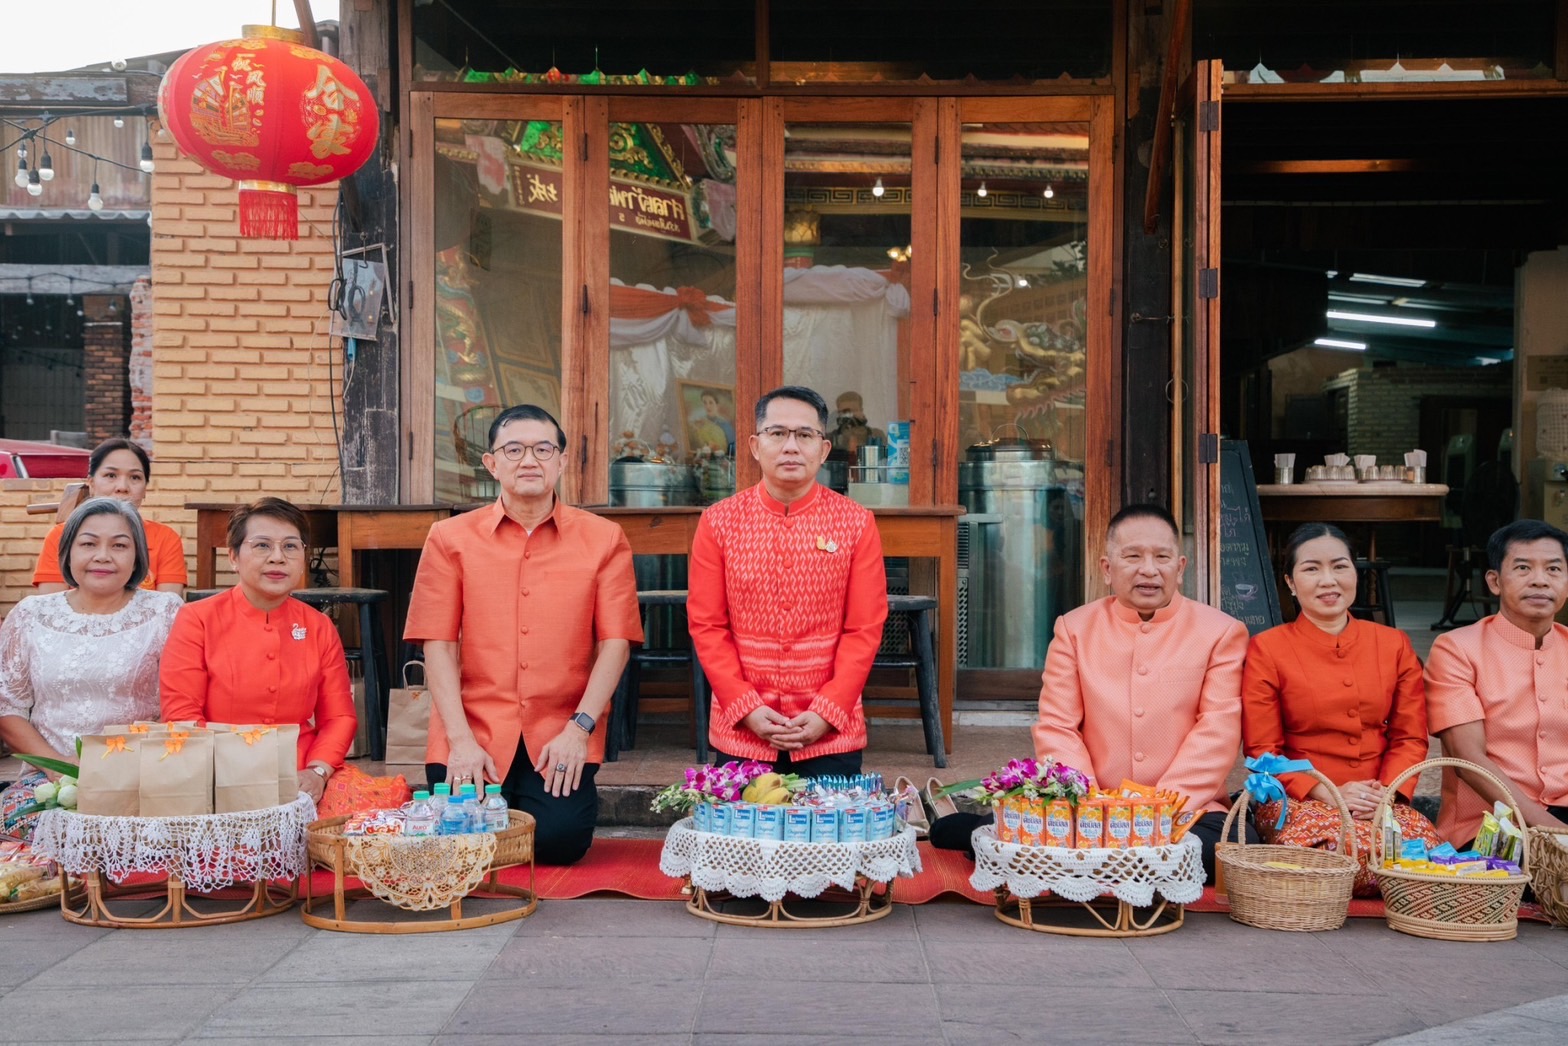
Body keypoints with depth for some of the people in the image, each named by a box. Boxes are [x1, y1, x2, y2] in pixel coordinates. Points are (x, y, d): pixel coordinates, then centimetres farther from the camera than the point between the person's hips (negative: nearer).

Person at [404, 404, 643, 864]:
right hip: (474, 734, 1)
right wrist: (460, 739, -9)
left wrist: (580, 728, -11)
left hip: (562, 736, -1)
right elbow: (438, 643, 1)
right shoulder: (451, 539, 6)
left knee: (559, 840, -18)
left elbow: (615, 641, 0)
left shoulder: (603, 539, 5)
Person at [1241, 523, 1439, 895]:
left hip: (1382, 803, 3)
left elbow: (1410, 737, 9)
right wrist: (1327, 793, -15)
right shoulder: (1266, 649, 3)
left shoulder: (1394, 644, 13)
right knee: (1362, 852, -35)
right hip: (1297, 801, -3)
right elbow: (1262, 750, -1)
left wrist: (1387, 790, -11)